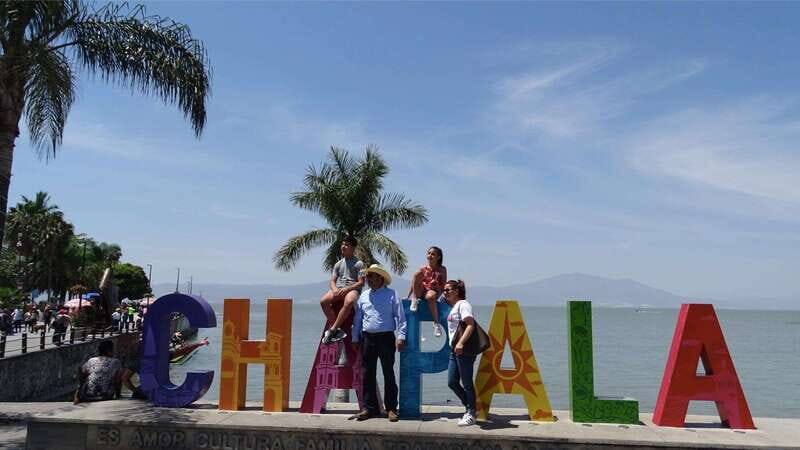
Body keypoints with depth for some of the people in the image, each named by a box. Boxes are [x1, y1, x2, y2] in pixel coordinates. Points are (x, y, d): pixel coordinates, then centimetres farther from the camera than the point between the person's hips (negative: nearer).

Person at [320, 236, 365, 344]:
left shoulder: (358, 264, 7)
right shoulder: (338, 264, 21)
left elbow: (361, 282, -1)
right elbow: (332, 281, 16)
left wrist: (346, 289, -14)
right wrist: (335, 289, -8)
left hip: (352, 289, -4)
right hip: (338, 289, 5)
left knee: (349, 302, -40)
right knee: (323, 301, -27)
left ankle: (332, 329, -32)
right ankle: (337, 330, -21)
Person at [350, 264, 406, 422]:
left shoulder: (391, 294, 0)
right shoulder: (363, 296, 13)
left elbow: (400, 317, -2)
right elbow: (357, 319, 17)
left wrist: (401, 336, -10)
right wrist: (355, 338, 14)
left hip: (386, 338, -4)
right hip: (367, 338, 4)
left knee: (388, 374, 0)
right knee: (367, 374, 6)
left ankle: (391, 408, 9)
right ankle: (370, 408, 16)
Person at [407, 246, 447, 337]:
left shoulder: (442, 270, 9)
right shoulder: (423, 269, 9)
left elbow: (443, 285, 4)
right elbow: (414, 283, 7)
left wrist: (439, 294, -13)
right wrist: (408, 296, 0)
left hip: (433, 292, -1)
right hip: (421, 292, 1)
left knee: (431, 296, -40)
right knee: (417, 275, -22)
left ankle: (436, 323, -32)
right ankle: (414, 299, -23)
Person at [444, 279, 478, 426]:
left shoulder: (463, 304, -8)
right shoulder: (453, 307, 19)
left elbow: (470, 325, -20)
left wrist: (461, 343, -29)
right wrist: (455, 345, 17)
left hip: (464, 350, -10)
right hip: (455, 350, 10)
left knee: (466, 383, -3)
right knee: (452, 382, 10)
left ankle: (471, 415, 7)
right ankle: (470, 408, 23)